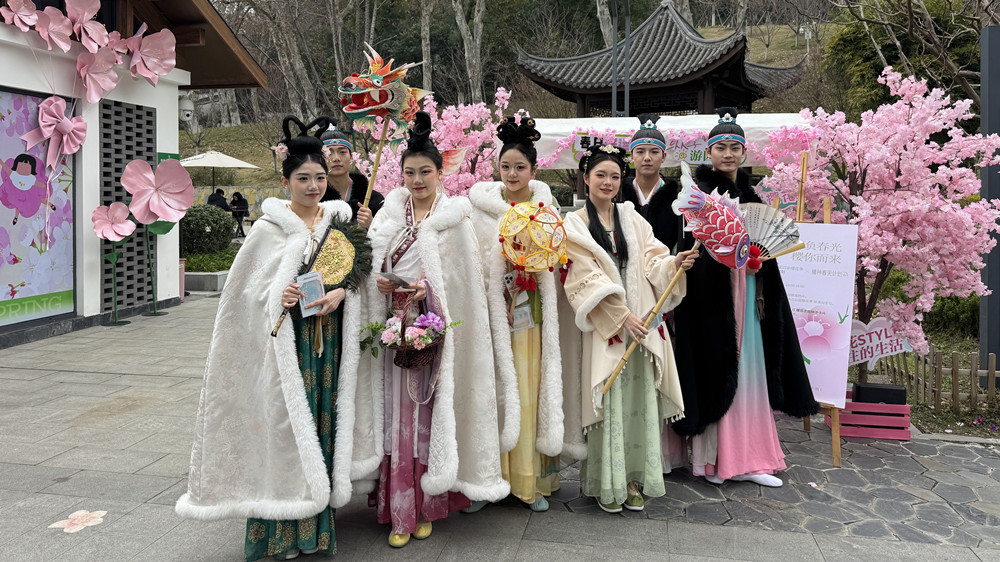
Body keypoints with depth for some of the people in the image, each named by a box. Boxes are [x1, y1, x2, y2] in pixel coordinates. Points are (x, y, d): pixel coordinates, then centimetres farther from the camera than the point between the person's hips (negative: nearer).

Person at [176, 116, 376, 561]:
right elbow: (248, 287, -1)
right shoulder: (270, 227, -1)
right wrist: (277, 296, -20)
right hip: (286, 337, -3)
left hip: (329, 337, 3)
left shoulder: (339, 220, 9)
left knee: (323, 419, 6)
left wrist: (340, 293, -10)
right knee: (285, 421, -4)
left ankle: (318, 523, 20)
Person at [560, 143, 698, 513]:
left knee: (640, 401, 5)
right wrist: (621, 316, -17)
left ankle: (634, 479, 17)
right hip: (604, 327, -3)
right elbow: (587, 279, -8)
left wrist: (675, 263, -16)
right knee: (608, 403, -2)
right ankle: (606, 484, 12)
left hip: (641, 324, 4)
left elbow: (652, 262, 6)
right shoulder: (575, 225, 1)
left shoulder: (632, 219, 14)